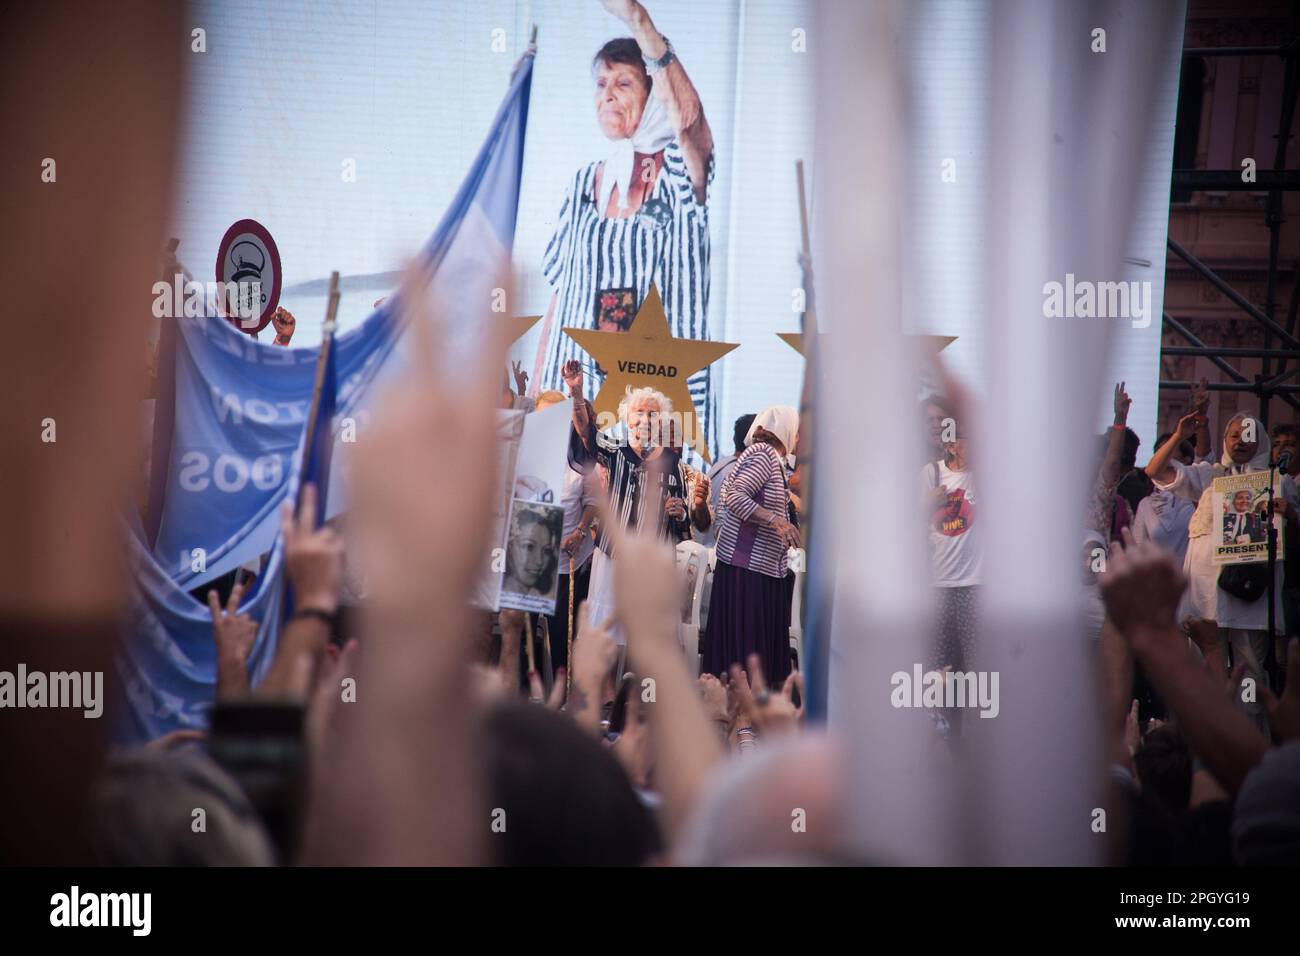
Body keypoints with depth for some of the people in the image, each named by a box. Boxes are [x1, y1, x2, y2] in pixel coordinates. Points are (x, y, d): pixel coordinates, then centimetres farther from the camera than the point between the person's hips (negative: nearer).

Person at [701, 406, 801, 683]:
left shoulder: (774, 459, 17)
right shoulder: (763, 454, -11)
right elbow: (734, 495, -22)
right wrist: (776, 520, -28)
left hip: (765, 567, 10)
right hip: (745, 566, -10)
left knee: (766, 645, 7)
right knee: (742, 647, -9)